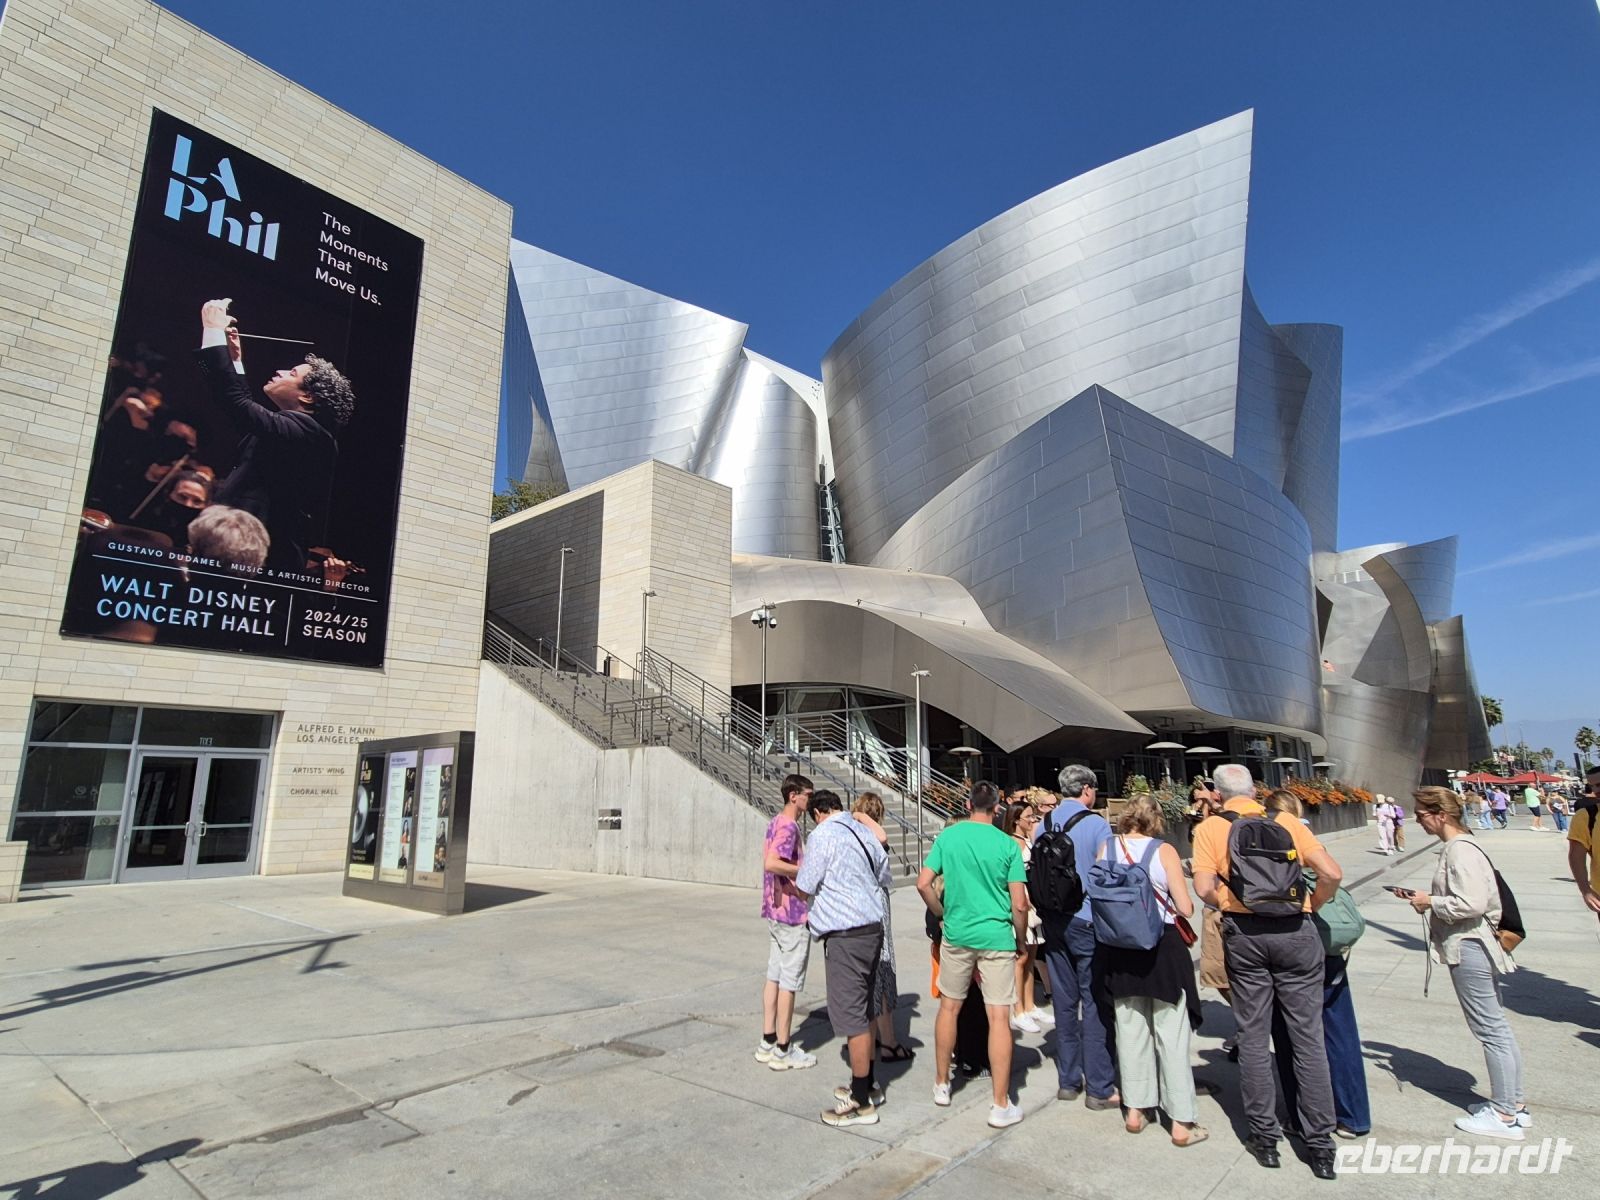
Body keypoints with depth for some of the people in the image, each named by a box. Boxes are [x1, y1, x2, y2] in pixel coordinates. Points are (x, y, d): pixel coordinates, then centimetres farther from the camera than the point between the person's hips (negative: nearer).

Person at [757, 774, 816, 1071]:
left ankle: (768, 1042, 22)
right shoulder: (789, 826, -19)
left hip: (776, 910, 10)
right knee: (789, 981, 0)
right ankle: (782, 1050, 10)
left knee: (774, 976, 14)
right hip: (792, 912, -10)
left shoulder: (776, 823, 11)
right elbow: (771, 863, -33)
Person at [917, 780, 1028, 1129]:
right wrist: (1022, 940, 9)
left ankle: (942, 1084, 30)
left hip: (957, 934, 2)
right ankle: (1001, 1105, 9)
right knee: (999, 1018, 4)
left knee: (949, 1007, 17)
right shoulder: (1008, 845, -6)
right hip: (997, 937, -2)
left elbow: (923, 884, -5)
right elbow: (1019, 904, -7)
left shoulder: (947, 837, -2)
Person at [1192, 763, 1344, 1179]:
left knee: (1253, 1038, 11)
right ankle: (1320, 1144, 15)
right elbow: (1332, 873, -3)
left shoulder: (1210, 828, 1)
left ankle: (1264, 1137, 20)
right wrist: (1310, 908, 12)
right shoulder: (1286, 821, 6)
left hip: (1244, 934, -1)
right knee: (1308, 1038, 9)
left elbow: (1205, 889, -9)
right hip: (1296, 931, 1)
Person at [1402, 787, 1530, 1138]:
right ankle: (1514, 1103, 28)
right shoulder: (1457, 847, 12)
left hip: (1469, 948, -11)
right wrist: (1428, 899, 8)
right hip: (1474, 946, 11)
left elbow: (1471, 903, -26)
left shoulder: (1460, 851, -20)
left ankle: (1504, 1115, 11)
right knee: (1495, 1026, 17)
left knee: (1490, 1029, 0)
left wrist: (1430, 902, -14)